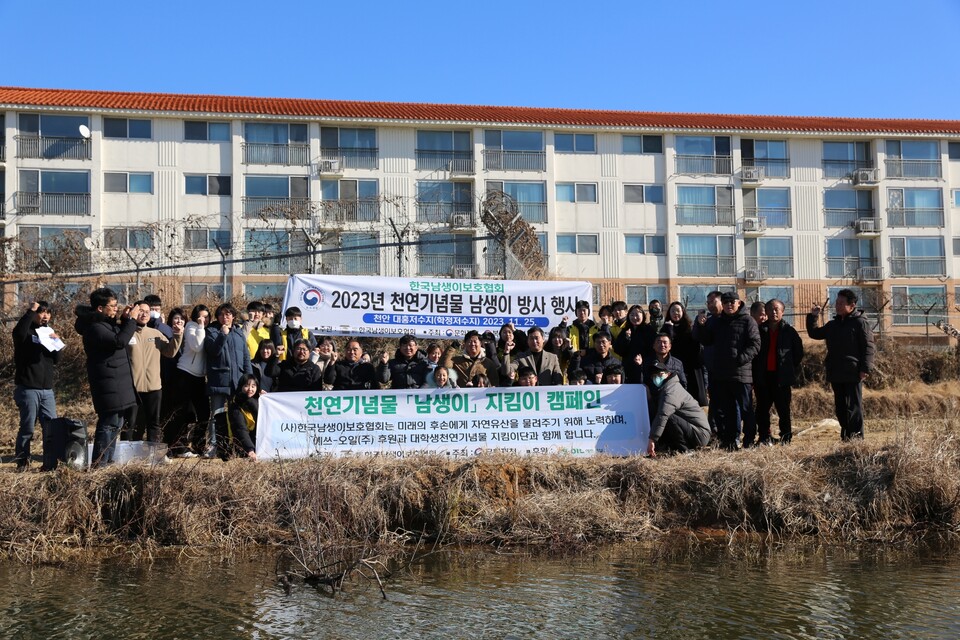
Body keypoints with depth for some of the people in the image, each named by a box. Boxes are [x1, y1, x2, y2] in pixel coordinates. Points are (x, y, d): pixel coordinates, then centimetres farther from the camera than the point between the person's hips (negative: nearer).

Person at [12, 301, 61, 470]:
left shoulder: (48, 332, 17)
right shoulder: (27, 332, -1)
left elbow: (56, 359, 13)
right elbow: (18, 333, -27)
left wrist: (56, 342, -4)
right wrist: (30, 311, -21)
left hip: (47, 389, 6)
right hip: (28, 388, -6)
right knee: (27, 427, -6)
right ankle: (22, 462, 3)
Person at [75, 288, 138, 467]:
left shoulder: (106, 323, 15)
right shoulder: (95, 328, -17)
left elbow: (119, 337, 27)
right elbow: (119, 341, -28)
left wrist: (124, 319, 12)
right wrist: (131, 320, -19)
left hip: (117, 383, 11)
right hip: (108, 384, -11)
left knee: (114, 424, 15)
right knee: (109, 424, -10)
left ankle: (107, 461, 22)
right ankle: (99, 463, -7)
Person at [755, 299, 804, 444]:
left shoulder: (789, 331, 3)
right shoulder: (760, 330, 6)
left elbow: (798, 352, 9)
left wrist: (791, 368, 6)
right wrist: (756, 371, 6)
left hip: (782, 377, -2)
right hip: (763, 377, 2)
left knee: (783, 408, 2)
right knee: (763, 408, 3)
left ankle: (786, 436, 11)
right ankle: (765, 436, 11)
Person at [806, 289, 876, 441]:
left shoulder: (860, 322, -6)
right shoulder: (833, 324, 17)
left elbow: (869, 347, -10)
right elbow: (814, 334, 26)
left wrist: (865, 368, -18)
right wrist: (812, 317, 13)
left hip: (853, 374, -7)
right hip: (836, 374, 7)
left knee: (853, 406, -6)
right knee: (840, 407, 10)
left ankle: (856, 437, -3)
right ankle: (845, 436, 17)